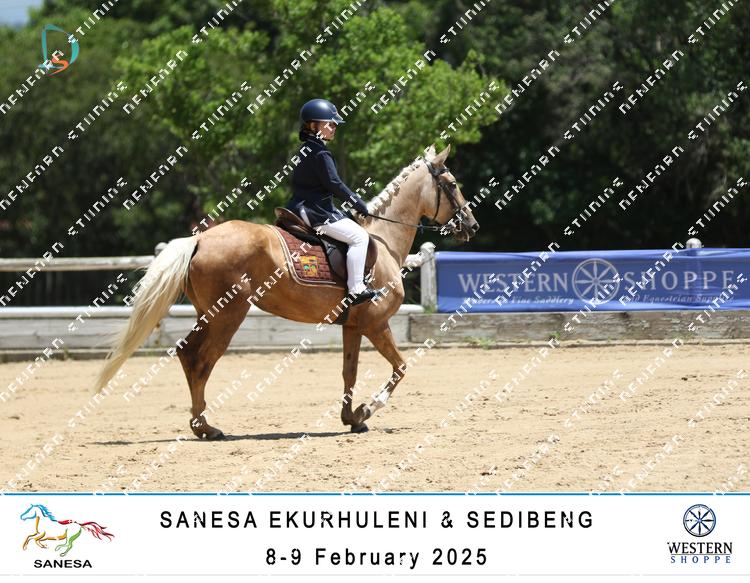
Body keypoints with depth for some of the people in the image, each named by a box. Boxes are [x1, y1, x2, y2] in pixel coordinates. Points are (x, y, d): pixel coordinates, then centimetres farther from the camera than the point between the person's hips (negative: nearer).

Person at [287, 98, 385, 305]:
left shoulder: (305, 151, 15)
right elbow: (334, 185, -18)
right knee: (359, 236, -13)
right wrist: (357, 203, -6)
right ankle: (356, 290, -16)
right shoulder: (320, 153, -16)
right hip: (315, 212, -11)